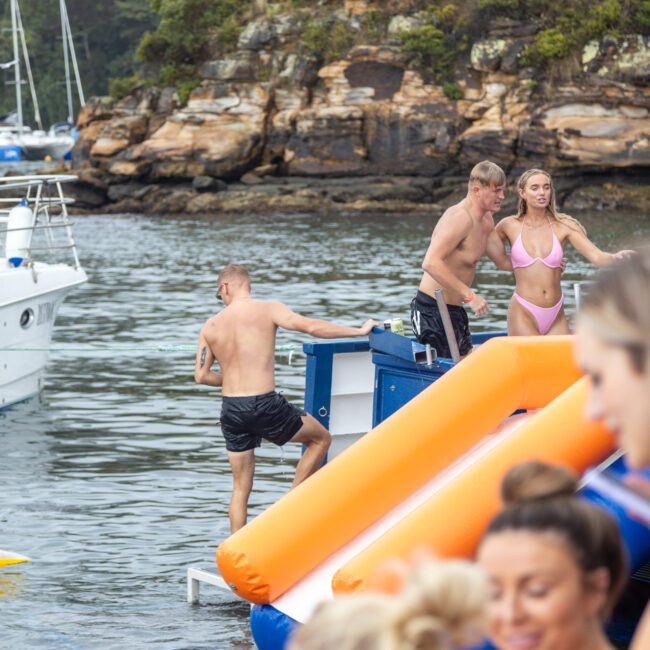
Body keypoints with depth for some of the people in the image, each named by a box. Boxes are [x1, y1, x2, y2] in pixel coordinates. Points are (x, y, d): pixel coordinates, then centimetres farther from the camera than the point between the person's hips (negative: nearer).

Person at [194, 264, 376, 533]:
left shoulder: (210, 326, 6)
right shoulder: (268, 310, -4)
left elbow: (201, 375, 8)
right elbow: (311, 326, -13)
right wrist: (360, 331, -5)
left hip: (231, 410, 4)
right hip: (265, 405, -4)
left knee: (241, 486, 15)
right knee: (320, 438, 20)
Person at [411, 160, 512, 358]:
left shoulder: (485, 219, 10)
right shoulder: (460, 218, -22)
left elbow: (503, 261, 19)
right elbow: (431, 263, -34)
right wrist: (470, 296, -34)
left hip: (454, 310, 10)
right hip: (433, 310, -10)